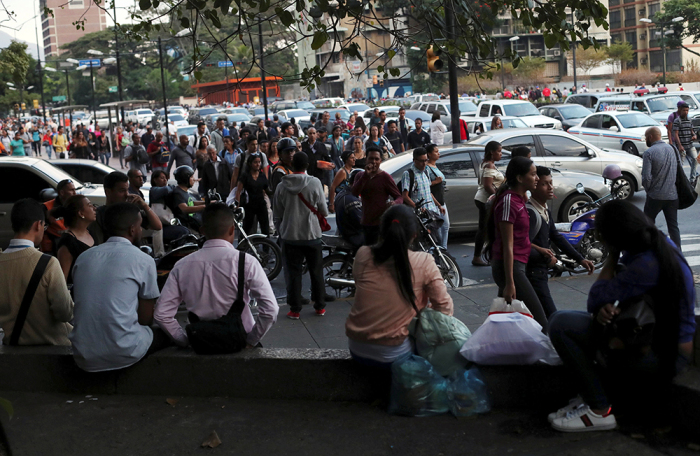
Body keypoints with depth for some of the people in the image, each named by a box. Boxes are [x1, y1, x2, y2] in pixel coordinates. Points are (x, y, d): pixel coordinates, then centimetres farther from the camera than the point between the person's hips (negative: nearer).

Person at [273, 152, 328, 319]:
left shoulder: (282, 186, -3)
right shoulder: (315, 183, -8)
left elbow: (277, 215, 5)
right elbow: (324, 211, -1)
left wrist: (281, 232, 19)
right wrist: (323, 214, 22)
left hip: (290, 236, 1)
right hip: (312, 235, 0)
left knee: (293, 273, 7)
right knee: (316, 272, 12)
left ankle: (295, 309, 10)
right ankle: (320, 306, 20)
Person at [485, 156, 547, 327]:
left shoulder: (519, 199, 14)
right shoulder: (509, 201, -15)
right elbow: (507, 246, -19)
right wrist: (509, 283, -20)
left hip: (517, 266, 10)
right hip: (510, 267, -10)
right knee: (539, 322, -10)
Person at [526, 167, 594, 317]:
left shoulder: (546, 212, 13)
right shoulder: (530, 213, -19)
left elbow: (557, 237, 17)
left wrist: (580, 259, 12)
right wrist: (547, 258, -12)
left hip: (541, 272, 10)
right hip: (533, 274, -10)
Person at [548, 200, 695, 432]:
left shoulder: (647, 265, -28)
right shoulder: (657, 244, 3)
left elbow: (595, 299, -20)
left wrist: (612, 256, -12)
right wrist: (604, 309, -16)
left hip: (662, 356, -10)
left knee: (561, 324, -17)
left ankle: (599, 411, -8)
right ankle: (593, 395, 10)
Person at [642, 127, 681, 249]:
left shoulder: (649, 153, -13)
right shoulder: (671, 149, 8)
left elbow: (646, 176, -19)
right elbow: (676, 169, 16)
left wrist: (648, 189, -1)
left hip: (655, 196, -5)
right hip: (672, 195, 5)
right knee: (673, 226, 7)